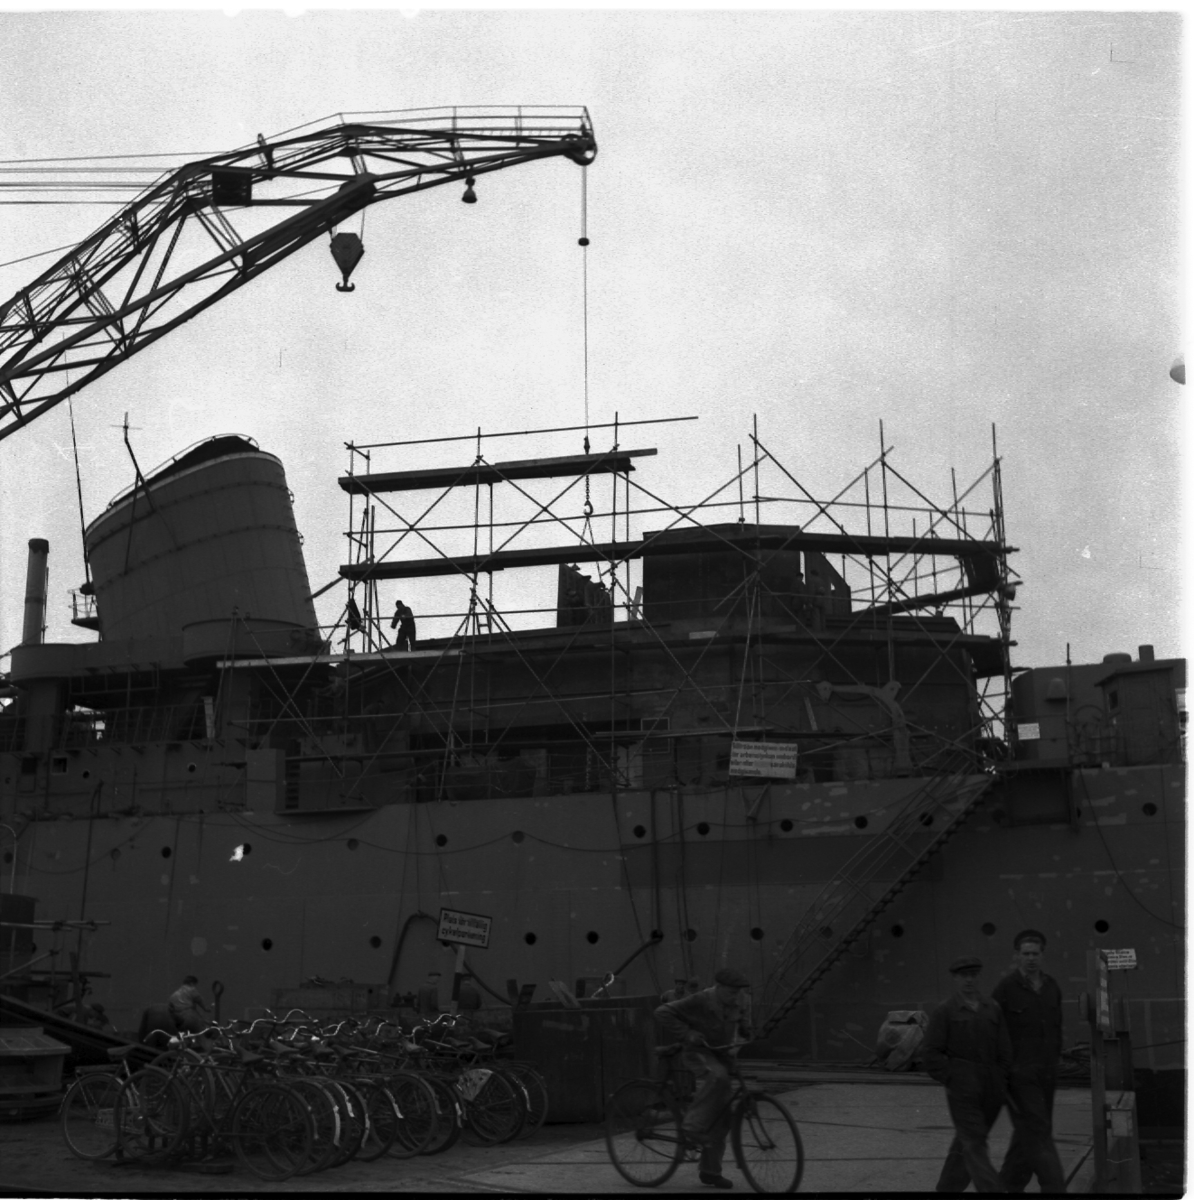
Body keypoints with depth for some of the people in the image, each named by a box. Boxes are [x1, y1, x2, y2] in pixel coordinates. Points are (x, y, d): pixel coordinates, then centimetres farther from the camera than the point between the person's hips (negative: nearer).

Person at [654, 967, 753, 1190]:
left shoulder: (738, 1002, -1)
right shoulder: (699, 1001, -21)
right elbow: (663, 1013, -21)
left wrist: (746, 1033, 6)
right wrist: (685, 1034, -26)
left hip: (720, 1054, 6)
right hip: (697, 1052, -6)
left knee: (722, 1115, 2)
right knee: (717, 1077, -39)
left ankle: (710, 1170, 11)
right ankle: (695, 1125, -25)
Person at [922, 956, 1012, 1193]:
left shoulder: (993, 1009, 10)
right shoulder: (944, 1012, 0)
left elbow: (1004, 1049, 10)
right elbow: (931, 1054, -3)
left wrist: (1001, 1083, 2)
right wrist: (952, 1081, -9)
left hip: (991, 1091, 4)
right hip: (962, 1089, -4)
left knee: (965, 1143, 12)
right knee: (975, 1146, -10)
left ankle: (947, 1188, 27)